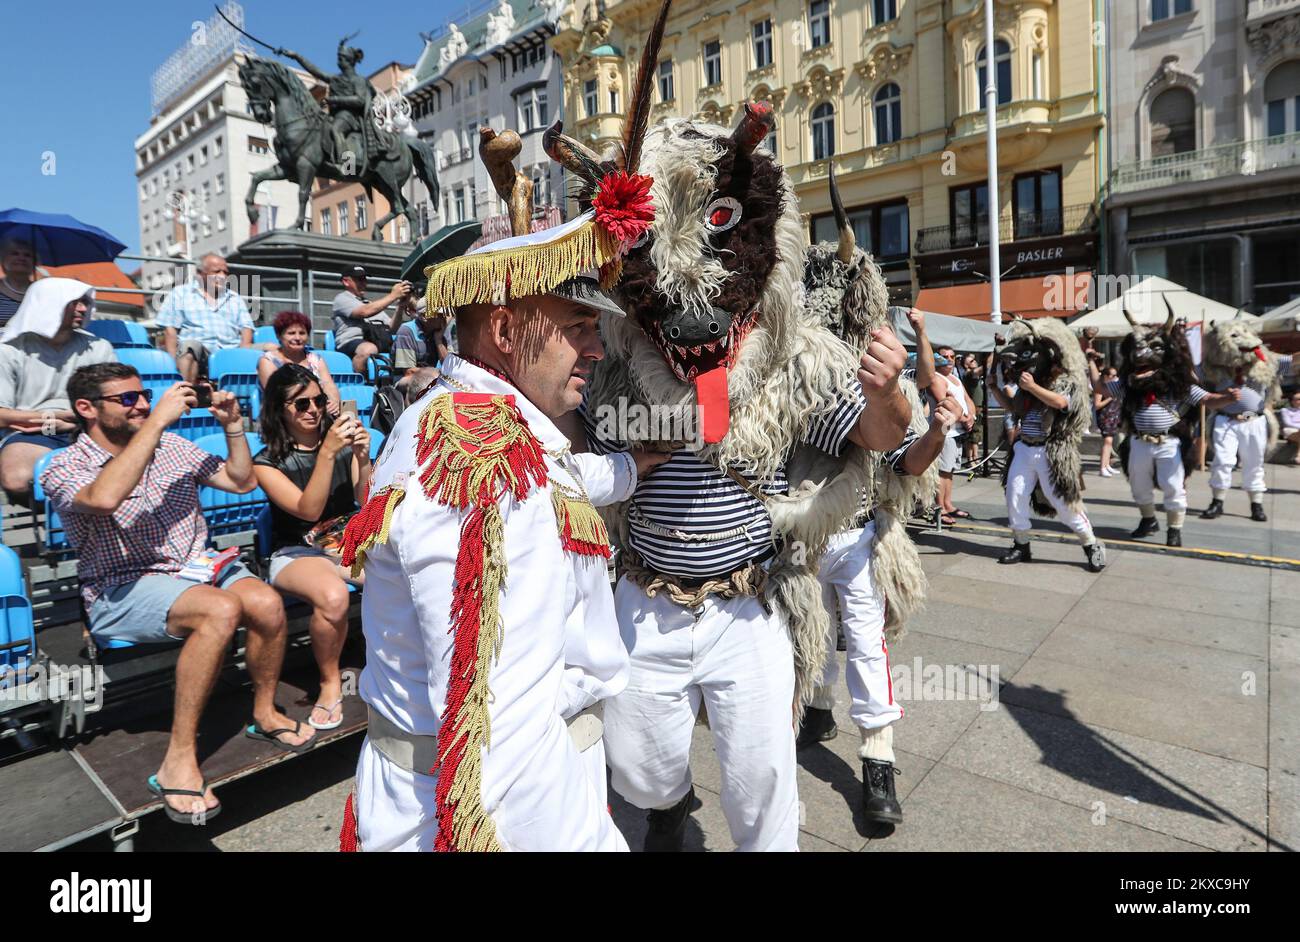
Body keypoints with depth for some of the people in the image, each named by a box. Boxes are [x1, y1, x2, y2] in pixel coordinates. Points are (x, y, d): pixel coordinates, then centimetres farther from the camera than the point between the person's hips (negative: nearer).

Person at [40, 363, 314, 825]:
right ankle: (179, 760, -25)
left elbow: (242, 481, 15)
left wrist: (233, 424, 3)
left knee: (266, 601, -27)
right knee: (221, 609, -36)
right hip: (123, 590, -5)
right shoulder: (65, 467, -4)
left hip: (197, 566, 5)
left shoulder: (173, 446, 13)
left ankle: (264, 713, -1)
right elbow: (104, 499, -29)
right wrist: (156, 421, -27)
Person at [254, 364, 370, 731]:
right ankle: (330, 682, -10)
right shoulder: (267, 462, 0)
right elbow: (309, 511, -16)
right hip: (297, 552, -2)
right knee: (333, 596, -37)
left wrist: (362, 459, -18)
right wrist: (327, 454, -25)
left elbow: (367, 504, -1)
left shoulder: (342, 443, 7)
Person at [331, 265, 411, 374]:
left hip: (381, 343, 6)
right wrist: (393, 295, -6)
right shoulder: (342, 298, 14)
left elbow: (392, 328, 21)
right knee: (369, 350, -40)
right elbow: (365, 312, -7)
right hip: (352, 342, -6)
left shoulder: (372, 304, 33)